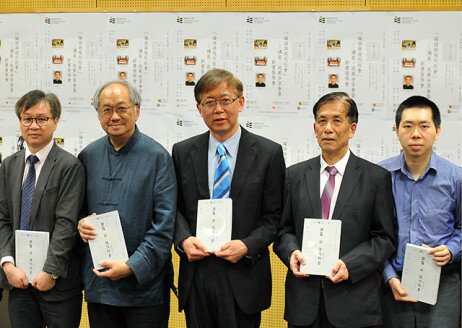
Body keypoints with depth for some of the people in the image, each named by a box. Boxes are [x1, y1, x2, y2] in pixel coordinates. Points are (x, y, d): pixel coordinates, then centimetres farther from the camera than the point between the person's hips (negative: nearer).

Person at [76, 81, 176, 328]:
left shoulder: (158, 157, -7)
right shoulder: (88, 156, 6)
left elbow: (165, 224, -11)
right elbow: (78, 208, 18)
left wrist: (133, 267, -17)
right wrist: (80, 223, -5)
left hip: (144, 285, -4)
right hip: (98, 282, 4)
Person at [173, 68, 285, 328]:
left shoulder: (269, 153, -2)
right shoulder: (182, 152, 6)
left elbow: (274, 216, 0)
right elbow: (176, 207, 10)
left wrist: (248, 246, -14)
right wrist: (184, 239, -8)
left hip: (244, 279, -2)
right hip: (196, 276, 2)